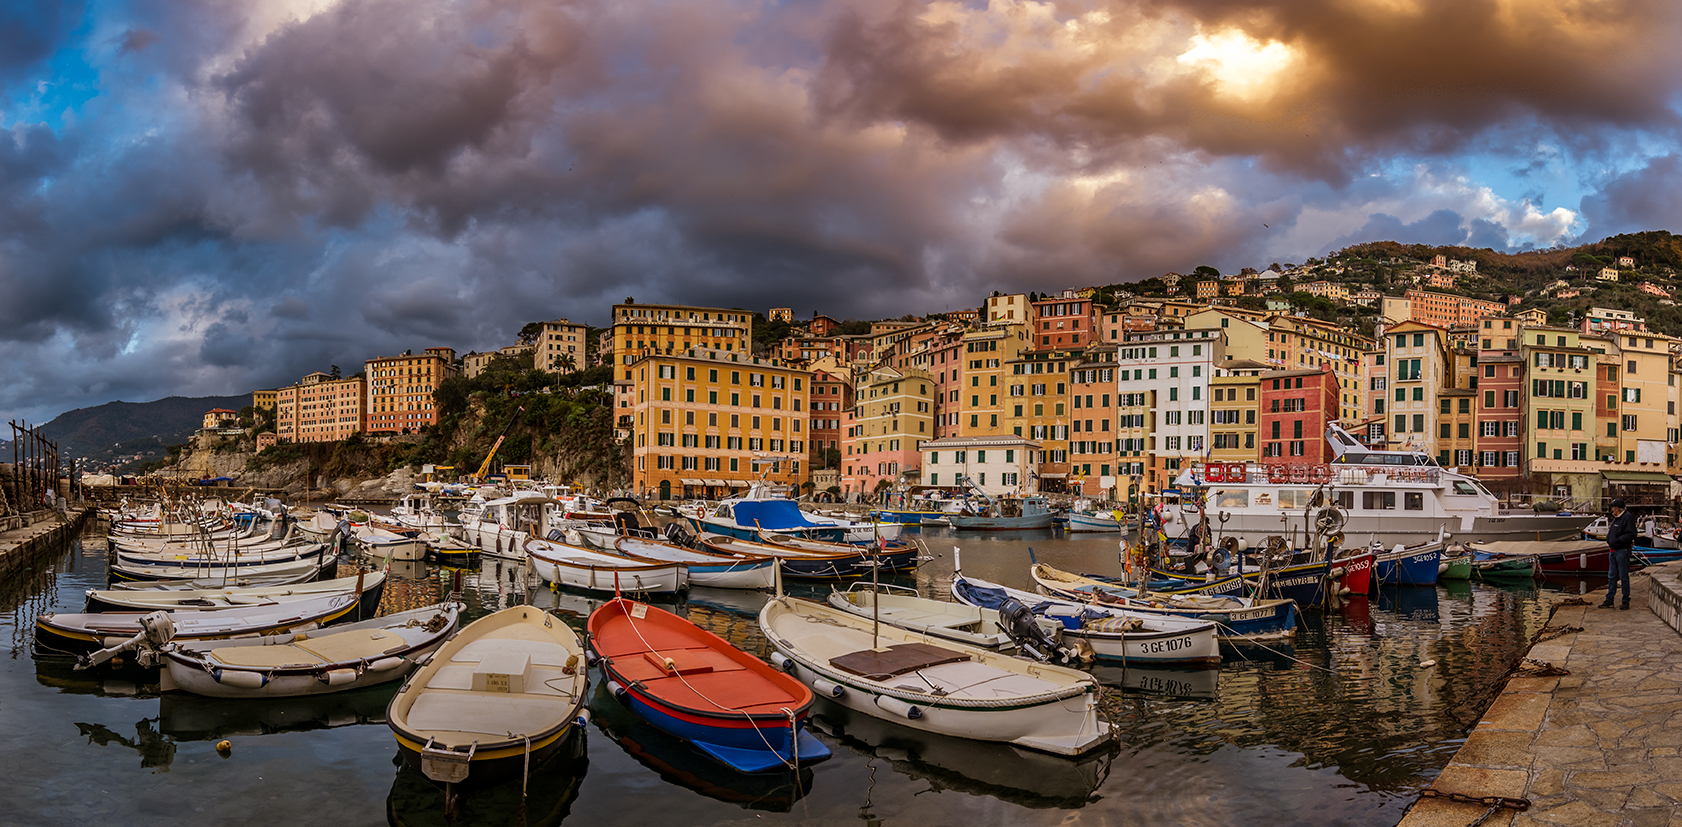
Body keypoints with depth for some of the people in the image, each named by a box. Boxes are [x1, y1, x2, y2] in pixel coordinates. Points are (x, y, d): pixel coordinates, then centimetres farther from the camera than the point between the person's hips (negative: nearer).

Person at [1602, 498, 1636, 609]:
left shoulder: (1628, 517, -12)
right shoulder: (1616, 518, 15)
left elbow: (1630, 535, -20)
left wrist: (1616, 540, -22)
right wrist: (1608, 538, 7)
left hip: (1622, 551, -9)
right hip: (1614, 551, 9)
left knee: (1624, 577, 0)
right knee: (1611, 576, 10)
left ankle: (1626, 601, 8)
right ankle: (1609, 600, 15)